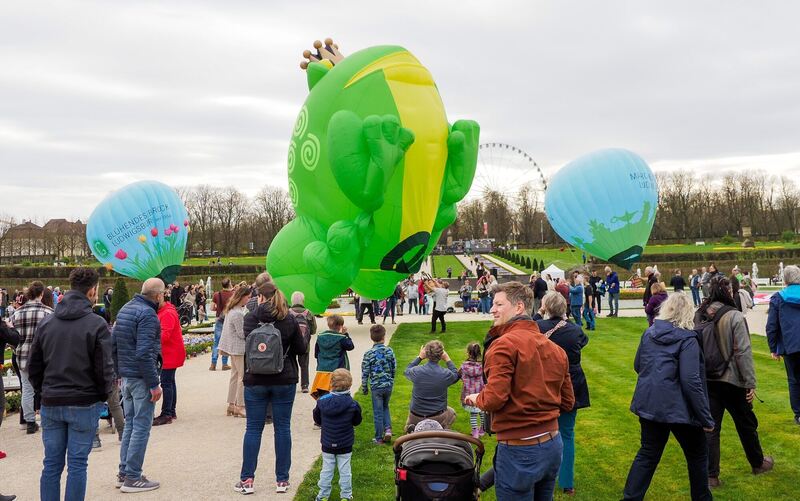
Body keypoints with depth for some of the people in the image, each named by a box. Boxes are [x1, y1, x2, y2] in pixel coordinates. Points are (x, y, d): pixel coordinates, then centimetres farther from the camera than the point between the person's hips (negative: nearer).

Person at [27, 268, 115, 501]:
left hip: (51, 404, 5)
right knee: (77, 464, 3)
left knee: (52, 464, 11)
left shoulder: (46, 322, 5)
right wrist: (104, 394, 5)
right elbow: (104, 368, -12)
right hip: (84, 404, -4)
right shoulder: (96, 324, -12)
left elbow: (33, 365, 8)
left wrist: (43, 391, 17)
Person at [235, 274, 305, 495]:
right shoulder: (289, 320, -3)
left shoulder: (250, 318, -6)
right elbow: (301, 349, 1)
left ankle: (247, 479, 9)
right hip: (284, 380, 1)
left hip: (256, 380, 0)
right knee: (282, 428, 7)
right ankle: (282, 480, 11)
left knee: (253, 428, 7)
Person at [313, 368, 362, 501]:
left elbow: (317, 419, 1)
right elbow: (357, 421, 0)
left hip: (327, 444, 1)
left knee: (326, 470, 13)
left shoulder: (322, 401, -12)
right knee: (345, 471, 10)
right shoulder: (352, 405, -16)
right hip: (345, 445, -1)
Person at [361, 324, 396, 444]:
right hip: (388, 385, 3)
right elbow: (394, 368, 4)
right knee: (385, 407, 24)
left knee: (378, 412, 6)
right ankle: (388, 428, 5)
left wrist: (364, 387, 5)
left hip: (376, 386, -3)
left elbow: (365, 372, -7)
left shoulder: (369, 354, -12)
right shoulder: (389, 351, -4)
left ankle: (379, 438, 14)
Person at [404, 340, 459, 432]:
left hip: (415, 418, 1)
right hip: (438, 418, -1)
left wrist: (419, 357, 13)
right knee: (451, 412, 31)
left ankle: (411, 428, 7)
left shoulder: (416, 371, -17)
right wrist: (448, 360, 11)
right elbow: (456, 375, 8)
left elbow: (406, 372, 10)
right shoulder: (446, 374, -18)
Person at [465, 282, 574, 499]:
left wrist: (476, 398, -1)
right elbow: (567, 402, 11)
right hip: (553, 446, 7)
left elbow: (494, 399, -22)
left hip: (519, 450, -7)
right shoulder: (556, 349, 7)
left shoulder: (504, 344, -15)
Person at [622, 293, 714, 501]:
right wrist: (706, 418, -14)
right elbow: (691, 381, -19)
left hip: (649, 403, 6)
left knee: (648, 454, 16)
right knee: (698, 454, 16)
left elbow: (637, 366, 15)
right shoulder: (687, 339, -13)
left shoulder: (649, 333, 5)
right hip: (678, 407, -5)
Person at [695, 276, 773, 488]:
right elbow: (743, 352, -17)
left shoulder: (699, 316, -1)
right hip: (731, 380, -4)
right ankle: (758, 463, 38)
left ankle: (711, 475, 8)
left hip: (707, 380, 4)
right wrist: (750, 383, -11)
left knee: (711, 427, 8)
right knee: (746, 423, 18)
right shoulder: (734, 316, -17)